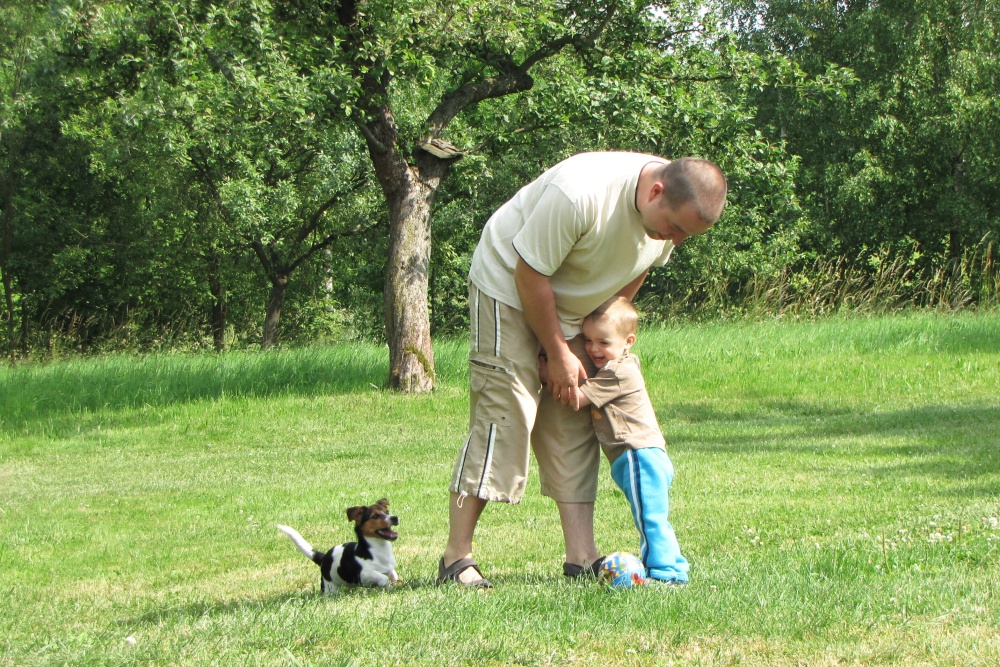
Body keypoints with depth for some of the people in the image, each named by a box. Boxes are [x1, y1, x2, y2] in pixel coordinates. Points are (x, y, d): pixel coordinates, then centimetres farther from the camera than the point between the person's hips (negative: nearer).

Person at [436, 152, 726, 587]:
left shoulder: (677, 210, -13)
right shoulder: (579, 195, -37)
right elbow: (529, 274, -26)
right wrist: (558, 354, -17)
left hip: (573, 307, 7)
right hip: (508, 287, -7)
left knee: (573, 425, 0)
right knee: (502, 417, -15)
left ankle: (581, 557, -1)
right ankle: (455, 559, -13)